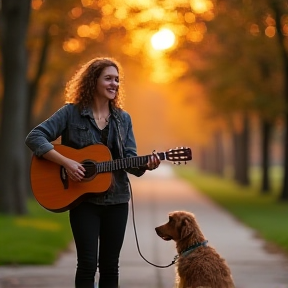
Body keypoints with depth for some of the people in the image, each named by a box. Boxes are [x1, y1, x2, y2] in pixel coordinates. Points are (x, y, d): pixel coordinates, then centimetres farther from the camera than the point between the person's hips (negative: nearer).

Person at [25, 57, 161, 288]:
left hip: (116, 199, 4)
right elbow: (34, 137, -11)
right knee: (88, 264, -8)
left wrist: (145, 165, -19)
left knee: (110, 265, 7)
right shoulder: (71, 112, -4)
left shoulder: (123, 119, 8)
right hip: (83, 199, -4)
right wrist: (65, 162, -21)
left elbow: (129, 160, 4)